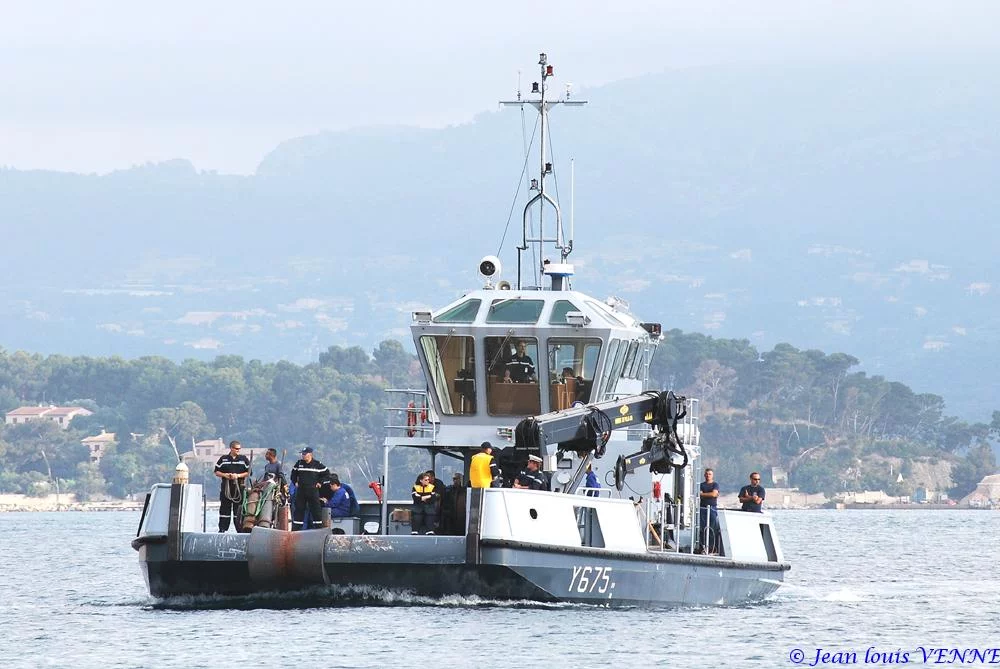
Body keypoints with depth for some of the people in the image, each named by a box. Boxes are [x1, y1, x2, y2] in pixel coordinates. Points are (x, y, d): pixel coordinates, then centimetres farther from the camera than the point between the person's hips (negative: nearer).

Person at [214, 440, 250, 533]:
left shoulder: (244, 459, 6)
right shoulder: (223, 459, 9)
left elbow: (248, 472, 4)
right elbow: (217, 472, 11)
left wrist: (238, 475, -9)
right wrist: (225, 475, -8)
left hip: (239, 487, -1)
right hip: (226, 487, 1)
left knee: (239, 508, -3)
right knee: (225, 508, 2)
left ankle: (240, 528, -1)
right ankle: (222, 528, 6)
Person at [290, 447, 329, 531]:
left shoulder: (317, 464, -2)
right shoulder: (299, 463, 8)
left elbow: (327, 473, 8)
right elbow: (293, 473, 25)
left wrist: (320, 482, 3)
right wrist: (295, 482, 14)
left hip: (313, 490, -3)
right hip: (301, 491, 3)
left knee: (316, 510, -4)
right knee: (298, 509, 4)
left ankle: (319, 527, 0)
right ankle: (295, 529, 8)